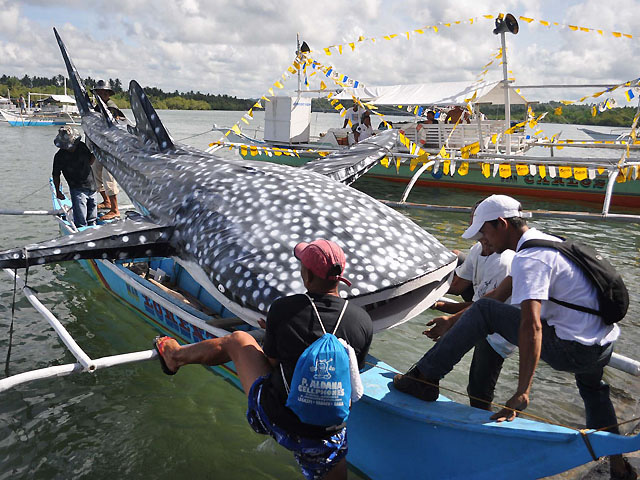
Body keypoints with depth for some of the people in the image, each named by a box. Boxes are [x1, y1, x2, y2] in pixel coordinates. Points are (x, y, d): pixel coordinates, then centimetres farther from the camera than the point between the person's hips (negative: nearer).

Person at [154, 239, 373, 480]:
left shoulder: (282, 309, -17)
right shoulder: (363, 321, -11)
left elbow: (272, 362, -2)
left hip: (273, 419, 0)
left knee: (238, 340, 19)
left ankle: (175, 356, 44)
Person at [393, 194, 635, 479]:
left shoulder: (528, 258, -17)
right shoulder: (550, 242, 14)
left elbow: (531, 325, -30)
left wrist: (522, 392, -34)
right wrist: (457, 318, 26)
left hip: (572, 350, -9)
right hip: (606, 344, 10)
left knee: (484, 311, -8)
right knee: (591, 387, 42)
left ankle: (424, 379, -5)